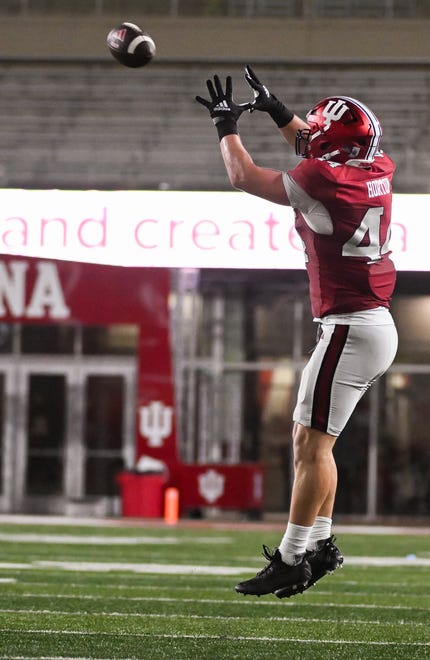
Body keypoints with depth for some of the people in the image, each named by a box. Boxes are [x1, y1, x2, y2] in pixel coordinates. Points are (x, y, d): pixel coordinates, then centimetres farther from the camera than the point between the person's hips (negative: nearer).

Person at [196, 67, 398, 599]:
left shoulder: (322, 182, -15)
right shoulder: (377, 171, 7)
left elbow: (244, 177, 0)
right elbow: (324, 155, 31)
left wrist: (227, 126, 16)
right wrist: (274, 109, 35)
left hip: (350, 329, -9)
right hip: (375, 323, 9)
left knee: (314, 442, -7)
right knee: (307, 438, 16)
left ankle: (291, 560, -6)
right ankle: (320, 544, 19)